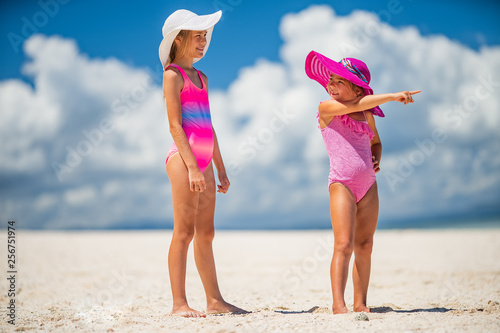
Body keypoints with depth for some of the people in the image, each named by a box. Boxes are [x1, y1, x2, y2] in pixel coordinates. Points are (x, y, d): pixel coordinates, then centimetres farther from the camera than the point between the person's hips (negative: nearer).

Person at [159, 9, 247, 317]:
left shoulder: (202, 78, 20)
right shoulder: (173, 75, -4)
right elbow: (175, 125, -12)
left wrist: (221, 170, 18)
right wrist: (192, 166, -18)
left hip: (203, 163, 8)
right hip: (183, 159, -8)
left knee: (205, 233, 10)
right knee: (184, 232, -7)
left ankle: (215, 300, 15)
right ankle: (179, 303, -3)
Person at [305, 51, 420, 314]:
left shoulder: (366, 114, 13)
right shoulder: (326, 108, -4)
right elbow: (359, 104, -19)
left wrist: (376, 159, 6)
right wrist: (393, 96, -14)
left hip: (368, 185, 6)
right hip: (341, 184, -6)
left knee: (364, 247, 7)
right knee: (344, 245, -14)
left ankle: (360, 304, 14)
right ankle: (338, 304, -12)